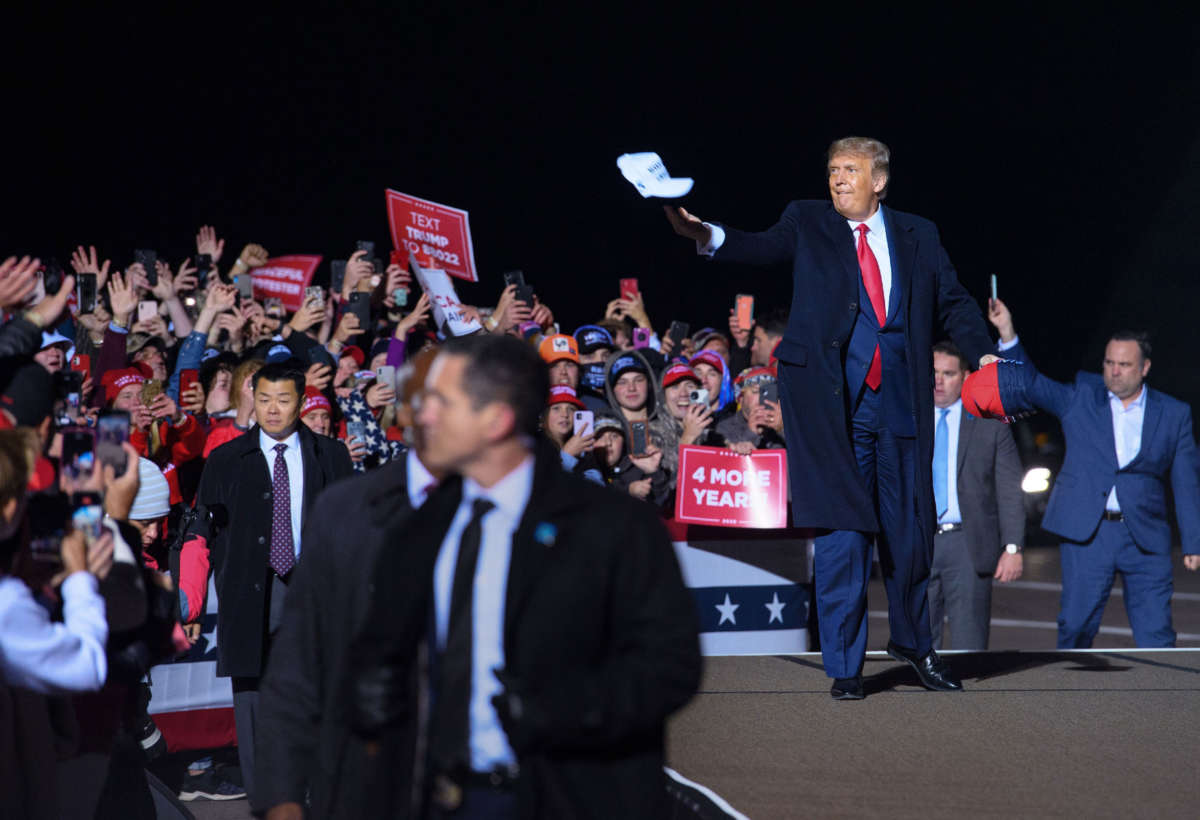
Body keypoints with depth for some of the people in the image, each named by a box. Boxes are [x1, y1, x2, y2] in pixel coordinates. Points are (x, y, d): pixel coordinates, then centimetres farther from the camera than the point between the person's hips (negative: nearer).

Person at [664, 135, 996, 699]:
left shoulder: (917, 236, 12)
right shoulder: (808, 223, 7)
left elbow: (954, 303, 14)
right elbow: (764, 248, -7)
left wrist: (986, 357, 0)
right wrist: (703, 235, -25)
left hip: (900, 404, 2)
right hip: (832, 404, -2)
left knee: (910, 534, 9)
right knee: (843, 535, -4)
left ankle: (913, 641, 32)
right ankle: (844, 666, 5)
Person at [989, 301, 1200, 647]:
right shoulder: (1081, 398, 8)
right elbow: (1031, 383, 0)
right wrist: (1008, 333, -13)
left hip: (1145, 538, 0)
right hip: (1087, 533, 0)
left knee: (1156, 634, -3)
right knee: (1076, 626, 2)